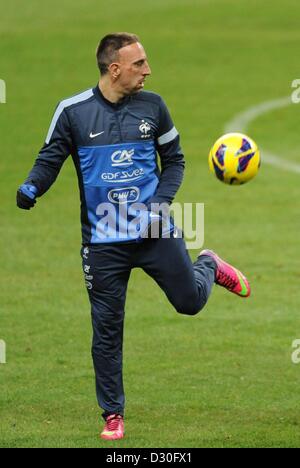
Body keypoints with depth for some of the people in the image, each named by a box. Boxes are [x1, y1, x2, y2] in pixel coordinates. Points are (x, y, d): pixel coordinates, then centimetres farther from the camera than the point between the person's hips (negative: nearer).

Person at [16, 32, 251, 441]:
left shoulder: (152, 106, -1)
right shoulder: (73, 111, -7)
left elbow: (174, 159, 8)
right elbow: (51, 159, 0)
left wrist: (162, 200, -8)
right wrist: (31, 187, -21)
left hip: (154, 231, 1)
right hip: (103, 240, -1)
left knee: (190, 301, 3)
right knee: (106, 329, 3)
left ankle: (209, 266, 39)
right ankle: (113, 415, 15)